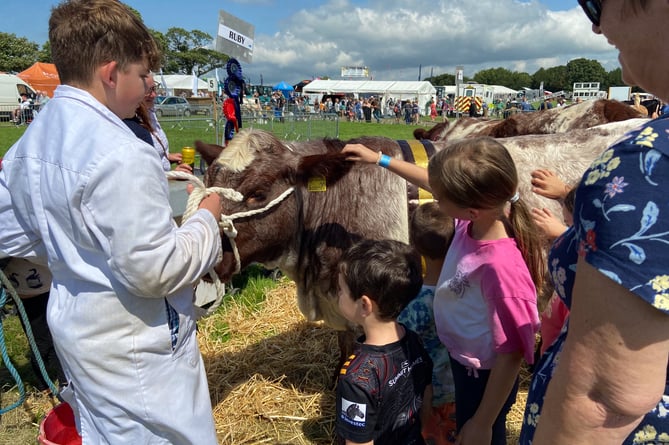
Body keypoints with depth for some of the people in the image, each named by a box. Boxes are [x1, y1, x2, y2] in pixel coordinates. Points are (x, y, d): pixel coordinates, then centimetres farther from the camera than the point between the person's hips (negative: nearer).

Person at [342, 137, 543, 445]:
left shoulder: (501, 267, -39)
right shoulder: (482, 210, -19)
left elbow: (511, 355, -28)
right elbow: (436, 183, 2)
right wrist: (381, 159, 8)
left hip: (483, 378, -7)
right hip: (463, 360, 7)